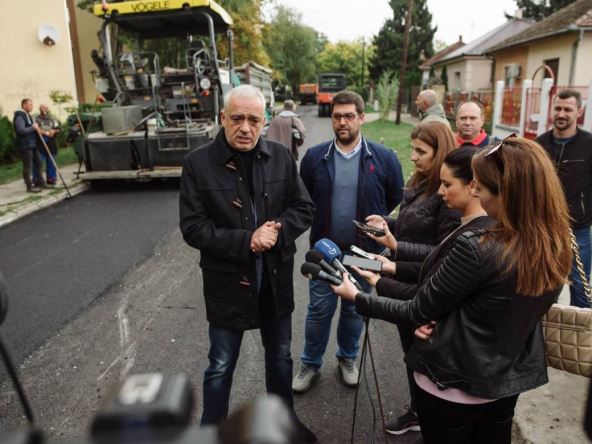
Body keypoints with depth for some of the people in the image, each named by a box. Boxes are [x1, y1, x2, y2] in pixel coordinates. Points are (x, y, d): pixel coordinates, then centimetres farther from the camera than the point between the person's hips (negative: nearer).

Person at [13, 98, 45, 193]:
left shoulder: (27, 115, 17)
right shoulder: (19, 116, -13)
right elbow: (21, 130, -25)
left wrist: (36, 128, 5)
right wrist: (33, 127, -15)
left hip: (32, 144, 10)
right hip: (24, 145, -10)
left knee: (38, 163, 13)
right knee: (28, 166, -4)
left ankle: (40, 182, 23)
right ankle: (29, 187, 2)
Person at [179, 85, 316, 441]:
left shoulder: (282, 157, -2)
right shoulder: (198, 163, -12)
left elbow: (304, 209, 0)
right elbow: (193, 227, -14)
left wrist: (277, 231, -19)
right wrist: (245, 241, -24)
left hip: (276, 279, 4)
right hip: (228, 282, -3)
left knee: (280, 357, 23)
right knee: (221, 367, 14)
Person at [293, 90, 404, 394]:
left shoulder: (384, 158, -7)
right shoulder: (314, 157, -4)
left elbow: (397, 200, 5)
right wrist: (317, 225, 2)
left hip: (364, 252, 0)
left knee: (355, 309, 17)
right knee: (319, 310, 10)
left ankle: (347, 359, 41)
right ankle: (311, 364, 32)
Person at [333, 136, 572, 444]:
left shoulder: (477, 249, -29)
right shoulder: (557, 249, -8)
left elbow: (416, 314, -19)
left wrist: (356, 297, -6)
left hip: (453, 385, -6)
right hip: (510, 382, 6)